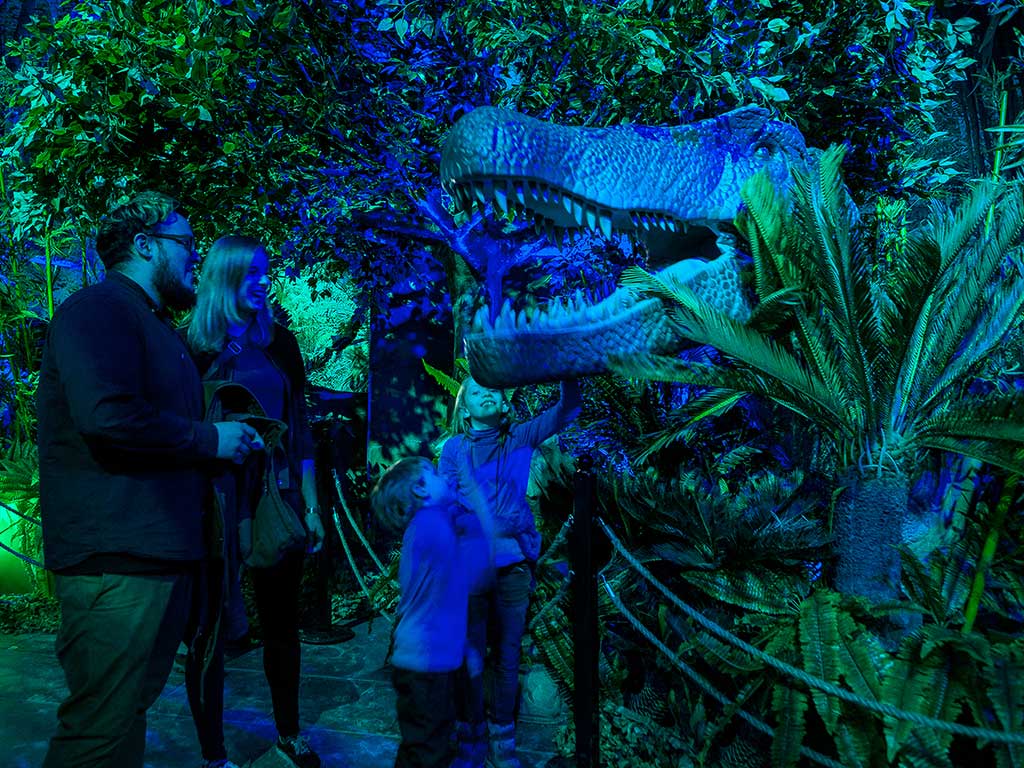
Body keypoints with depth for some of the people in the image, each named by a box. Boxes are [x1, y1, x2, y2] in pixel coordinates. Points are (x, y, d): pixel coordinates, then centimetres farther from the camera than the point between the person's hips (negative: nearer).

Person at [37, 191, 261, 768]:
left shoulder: (156, 325, 23)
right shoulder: (100, 309, -10)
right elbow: (106, 414, -26)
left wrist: (235, 438, 14)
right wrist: (210, 439, -15)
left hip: (159, 552, 10)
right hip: (117, 558, -10)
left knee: (128, 712, 19)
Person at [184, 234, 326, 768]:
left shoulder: (279, 343, 8)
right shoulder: (192, 345, -3)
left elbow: (299, 429, 9)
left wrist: (311, 507, 7)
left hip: (277, 498, 3)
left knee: (281, 623, 13)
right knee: (211, 629, 5)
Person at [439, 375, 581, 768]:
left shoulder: (520, 438, 6)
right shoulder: (455, 448, 4)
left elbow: (567, 411, -4)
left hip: (514, 565, 1)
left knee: (508, 655, 10)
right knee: (470, 655, 6)